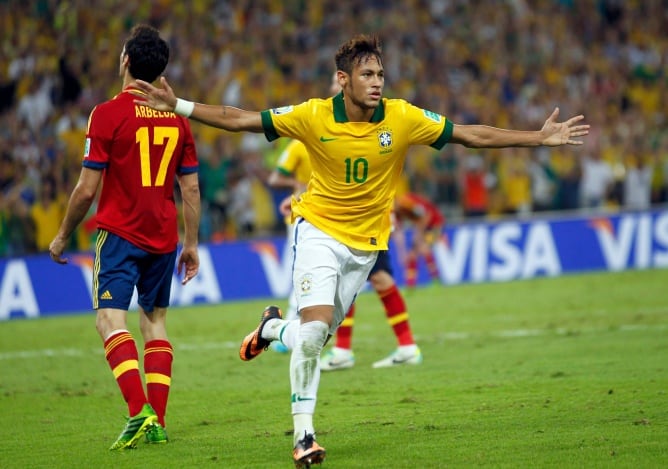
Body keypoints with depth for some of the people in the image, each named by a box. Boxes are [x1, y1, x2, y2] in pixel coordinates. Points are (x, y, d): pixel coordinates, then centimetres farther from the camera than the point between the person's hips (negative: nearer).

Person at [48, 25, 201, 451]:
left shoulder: (108, 114, -9)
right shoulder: (177, 117, 6)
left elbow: (87, 190, -9)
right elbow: (191, 188, 8)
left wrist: (63, 236, 5)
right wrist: (192, 245, 17)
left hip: (120, 232, -5)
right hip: (164, 237, 5)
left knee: (110, 318, -10)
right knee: (155, 319, 14)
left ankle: (139, 411, -29)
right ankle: (157, 422, 8)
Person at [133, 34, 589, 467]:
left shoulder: (402, 118, -11)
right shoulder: (314, 116, -15)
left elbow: (473, 134, -6)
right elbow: (238, 119, -9)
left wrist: (541, 138, -9)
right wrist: (177, 106, -16)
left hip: (365, 243, 3)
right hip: (319, 230, -3)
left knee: (315, 338, 5)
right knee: (314, 328, -20)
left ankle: (274, 327, 41)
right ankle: (304, 432, -6)